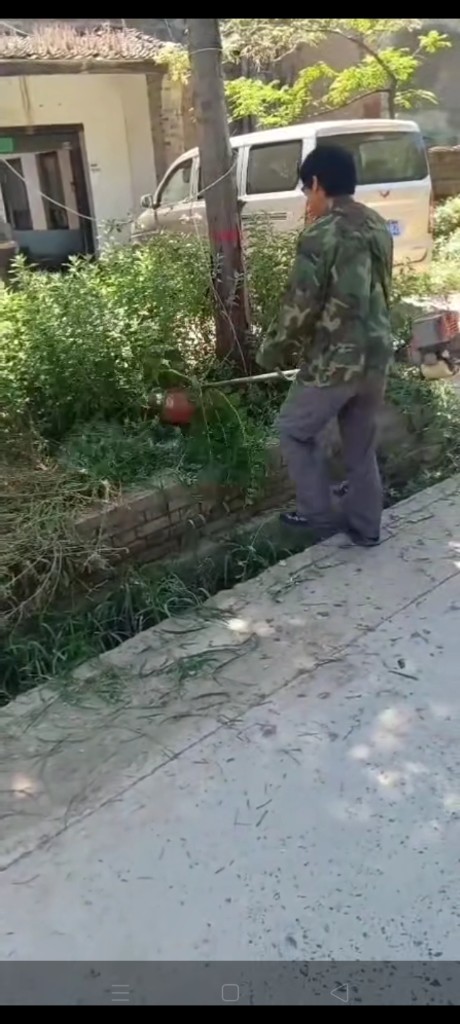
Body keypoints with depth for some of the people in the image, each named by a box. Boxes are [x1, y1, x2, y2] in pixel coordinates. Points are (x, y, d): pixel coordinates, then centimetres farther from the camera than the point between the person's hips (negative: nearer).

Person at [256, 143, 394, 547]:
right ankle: (365, 526, 30)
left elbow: (300, 308, -16)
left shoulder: (320, 235, -16)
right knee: (362, 444, 19)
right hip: (376, 356, 7)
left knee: (295, 431, 14)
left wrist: (272, 353, -2)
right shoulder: (378, 226, 8)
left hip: (334, 361, -7)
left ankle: (321, 516, 19)